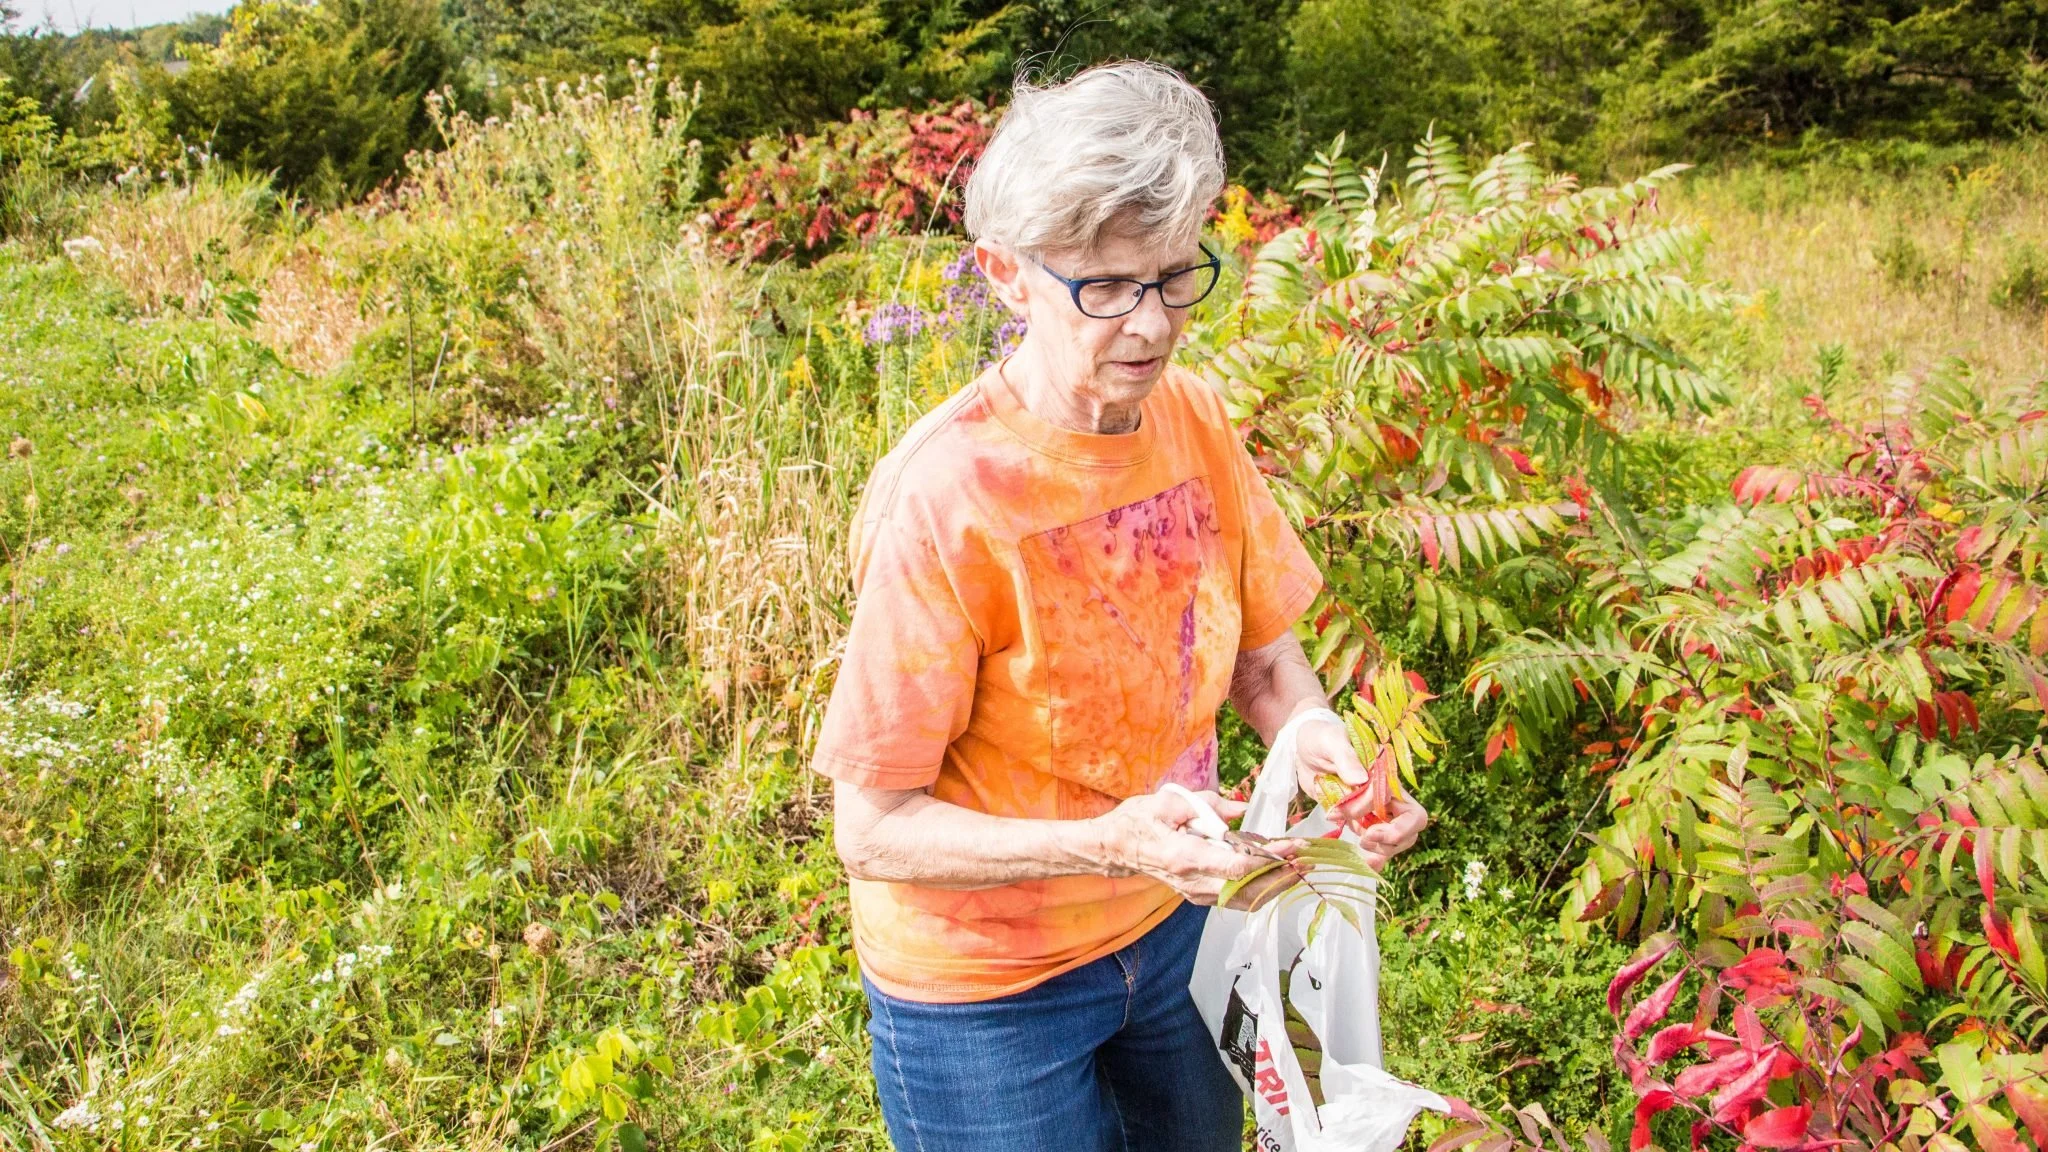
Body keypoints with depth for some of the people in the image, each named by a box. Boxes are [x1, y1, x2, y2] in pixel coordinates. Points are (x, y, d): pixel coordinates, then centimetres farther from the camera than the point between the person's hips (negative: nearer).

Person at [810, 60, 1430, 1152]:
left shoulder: (1194, 418, -10)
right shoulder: (942, 500, -28)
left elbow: (1261, 655, 3)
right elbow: (872, 831, -22)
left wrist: (1320, 739, -19)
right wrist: (1106, 844, -35)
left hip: (1169, 929, 6)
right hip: (986, 993, -5)